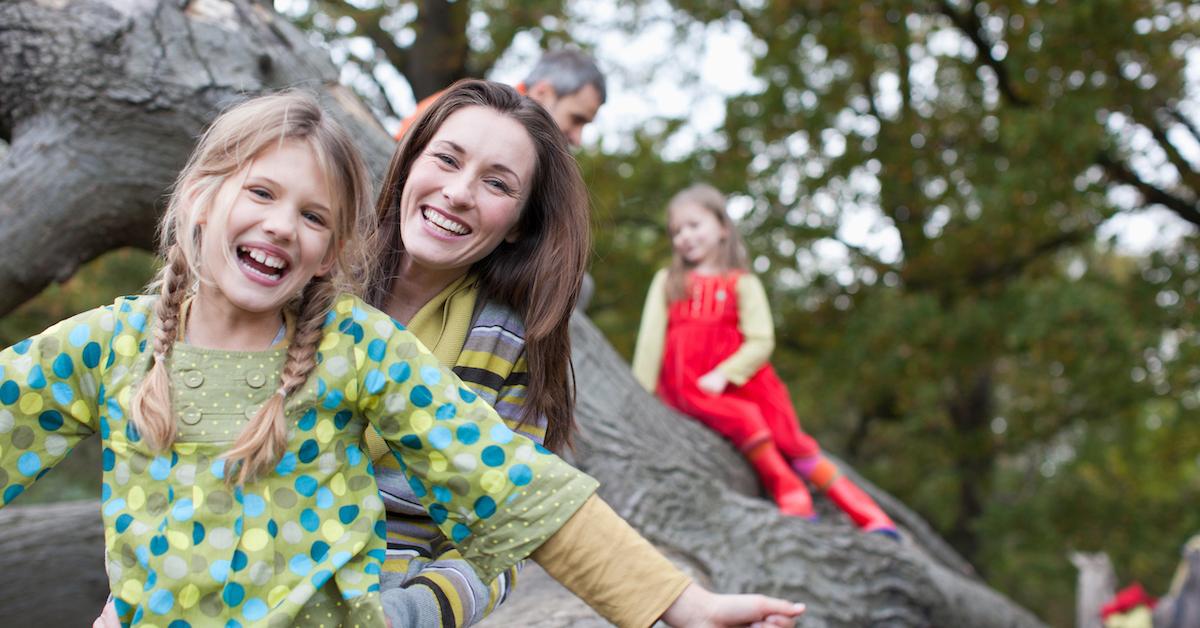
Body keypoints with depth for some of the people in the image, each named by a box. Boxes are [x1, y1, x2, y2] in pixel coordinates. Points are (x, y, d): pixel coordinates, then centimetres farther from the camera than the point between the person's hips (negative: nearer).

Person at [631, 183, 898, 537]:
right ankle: (790, 495, -25)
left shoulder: (743, 284, 12)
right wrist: (642, 393, 1)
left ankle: (869, 516, -16)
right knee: (744, 420, -31)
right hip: (685, 385, 0)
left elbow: (761, 342, 1)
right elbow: (651, 337, 11)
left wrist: (723, 375, -13)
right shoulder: (667, 282, 18)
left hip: (738, 380, 0)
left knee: (790, 440, -16)